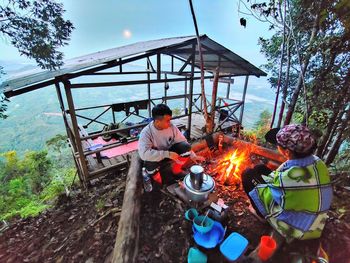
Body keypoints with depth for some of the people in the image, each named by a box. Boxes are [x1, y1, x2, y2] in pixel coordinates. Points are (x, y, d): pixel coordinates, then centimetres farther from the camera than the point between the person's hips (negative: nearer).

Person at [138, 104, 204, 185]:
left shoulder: (172, 127, -16)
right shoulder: (146, 132, -28)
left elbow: (183, 142, -4)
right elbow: (144, 154, -39)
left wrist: (193, 155, -10)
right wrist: (167, 154, -40)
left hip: (169, 153, 4)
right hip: (155, 158, -3)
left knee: (185, 146, -20)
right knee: (149, 163, -38)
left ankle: (176, 170, 4)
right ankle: (156, 176, 0)